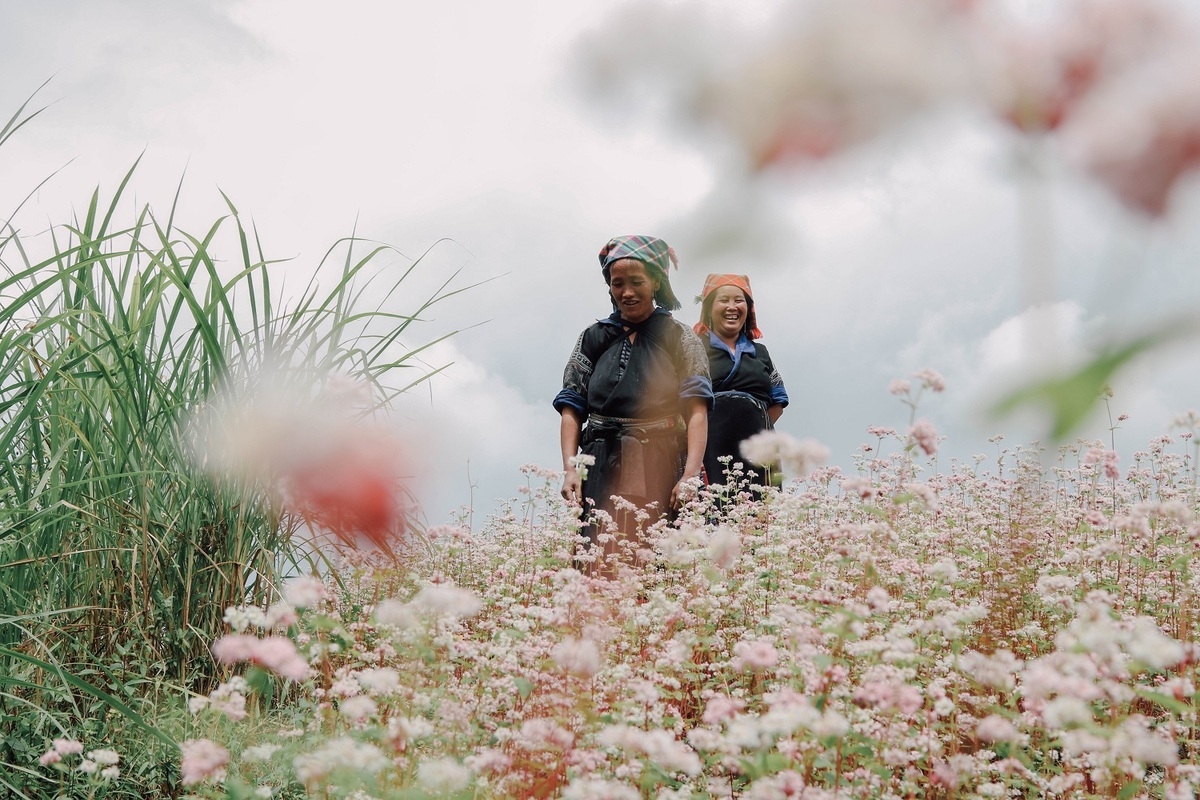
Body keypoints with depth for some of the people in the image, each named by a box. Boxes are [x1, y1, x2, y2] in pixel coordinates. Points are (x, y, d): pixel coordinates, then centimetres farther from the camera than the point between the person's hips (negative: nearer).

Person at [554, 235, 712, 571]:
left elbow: (697, 411, -3)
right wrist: (570, 468, -6)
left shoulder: (679, 338, 8)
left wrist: (690, 475, -17)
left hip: (662, 467, -2)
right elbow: (572, 408, 10)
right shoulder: (594, 337, 15)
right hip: (601, 467, 2)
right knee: (598, 564, -7)